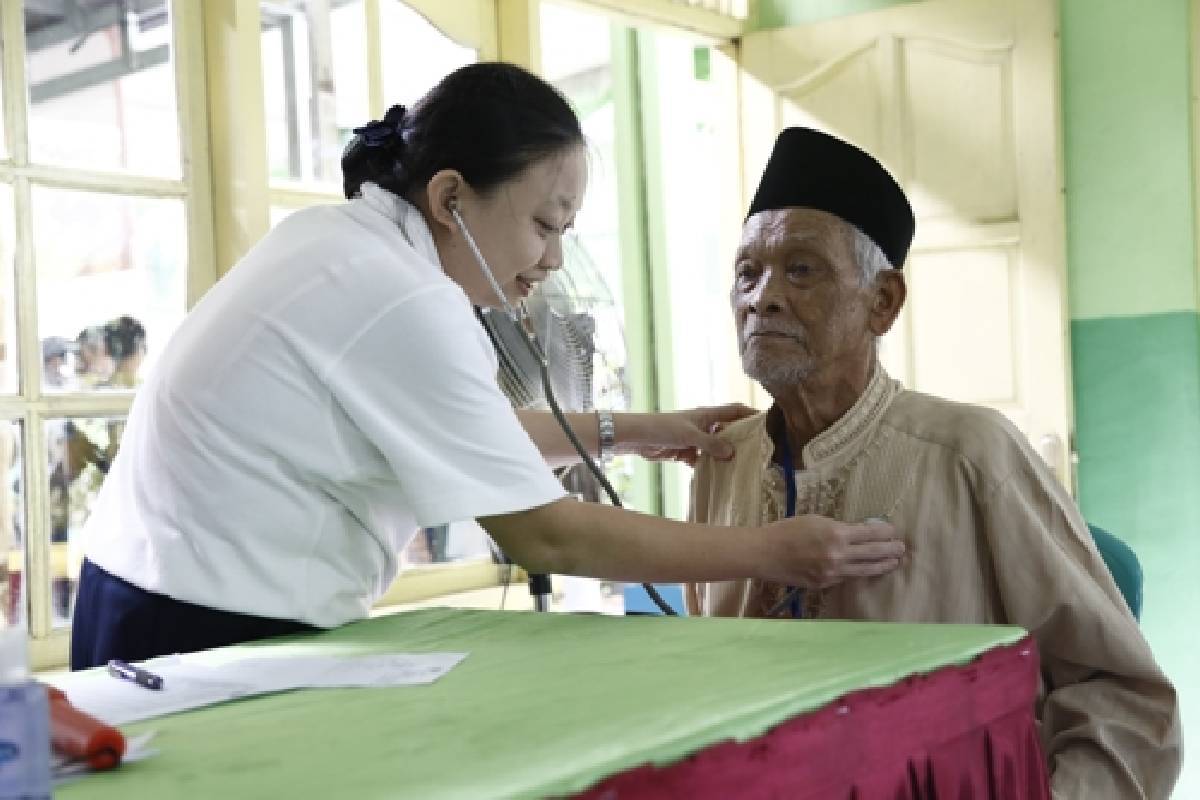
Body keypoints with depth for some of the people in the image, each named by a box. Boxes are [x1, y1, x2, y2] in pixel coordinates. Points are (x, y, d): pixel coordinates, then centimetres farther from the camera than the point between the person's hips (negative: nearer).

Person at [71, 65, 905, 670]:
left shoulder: (342, 238, 5)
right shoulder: (401, 301, -22)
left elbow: (461, 428, 17)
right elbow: (546, 534, -20)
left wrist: (628, 432, 13)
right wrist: (770, 552, -13)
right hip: (211, 631, -9)